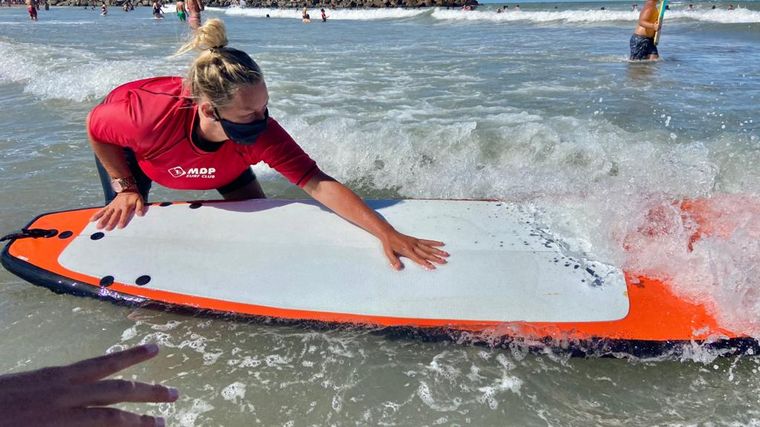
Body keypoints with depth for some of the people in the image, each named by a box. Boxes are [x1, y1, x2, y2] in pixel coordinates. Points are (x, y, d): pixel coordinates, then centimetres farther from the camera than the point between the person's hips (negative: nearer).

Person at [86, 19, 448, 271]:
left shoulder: (261, 134, -41)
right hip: (128, 146, -2)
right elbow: (95, 125, -23)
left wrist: (386, 233, -52)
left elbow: (317, 184, -46)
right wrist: (125, 187, -23)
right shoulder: (150, 113, -46)